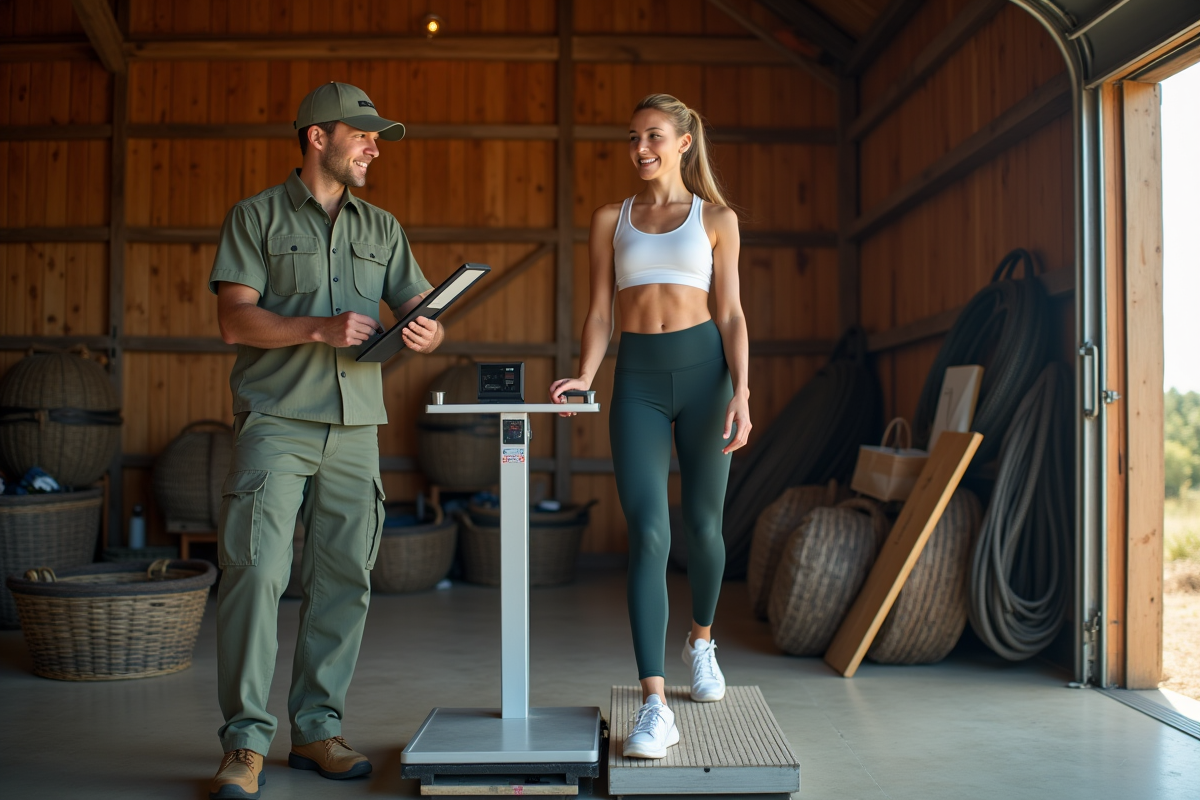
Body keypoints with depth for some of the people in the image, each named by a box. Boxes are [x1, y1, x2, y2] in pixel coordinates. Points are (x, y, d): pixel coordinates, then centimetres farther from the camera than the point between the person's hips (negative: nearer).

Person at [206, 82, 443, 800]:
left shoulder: (382, 228, 19)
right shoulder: (258, 216, 6)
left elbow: (421, 307, 13)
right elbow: (236, 319, -3)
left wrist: (427, 332, -11)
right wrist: (320, 328, -17)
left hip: (355, 424, 4)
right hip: (276, 420, -4)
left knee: (344, 578, 4)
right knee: (257, 571, -9)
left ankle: (318, 728, 15)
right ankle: (246, 742, -1)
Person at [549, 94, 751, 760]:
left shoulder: (717, 218, 8)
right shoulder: (610, 220, 12)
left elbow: (731, 314, 4)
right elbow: (600, 312, 9)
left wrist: (741, 392, -9)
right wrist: (583, 377, -8)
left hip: (703, 368, 0)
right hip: (637, 378, 0)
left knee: (702, 525, 8)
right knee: (648, 534, -11)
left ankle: (701, 641, 39)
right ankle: (654, 704, -12)